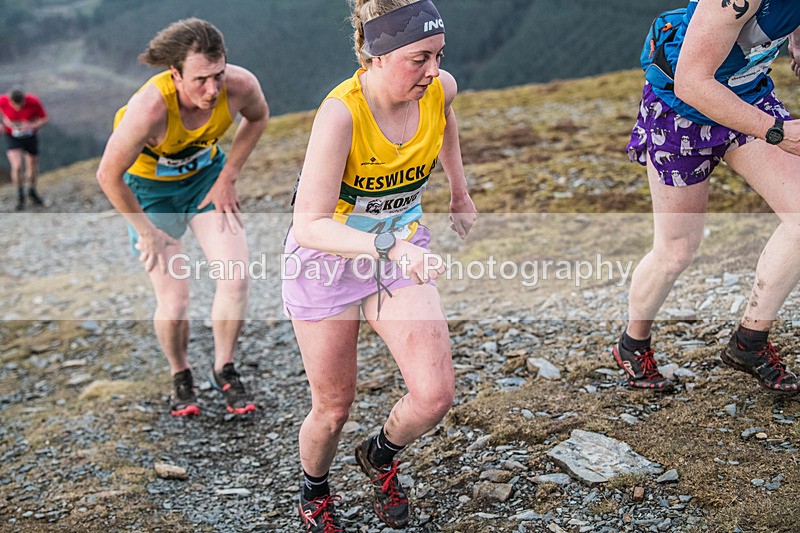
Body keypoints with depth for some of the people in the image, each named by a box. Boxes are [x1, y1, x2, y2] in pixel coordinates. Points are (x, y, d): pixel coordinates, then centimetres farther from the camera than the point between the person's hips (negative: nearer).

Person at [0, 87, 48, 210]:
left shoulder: (34, 101, -28)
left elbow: (44, 118, -14)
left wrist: (33, 126, -32)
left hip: (30, 137, 1)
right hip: (12, 137, -1)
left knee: (33, 167, 15)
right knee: (17, 167, -17)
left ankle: (32, 191, 44)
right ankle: (20, 196, 9)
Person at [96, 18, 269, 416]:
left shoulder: (240, 85, -27)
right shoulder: (150, 108, -38)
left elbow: (258, 117, -1)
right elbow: (109, 176, -23)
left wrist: (228, 177, -5)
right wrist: (147, 232, -13)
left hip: (205, 176, 3)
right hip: (149, 188, -3)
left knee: (236, 277, -11)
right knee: (173, 304, -8)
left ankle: (224, 372, 13)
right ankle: (180, 376, 24)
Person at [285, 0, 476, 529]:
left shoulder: (441, 89, -13)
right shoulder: (341, 112, -30)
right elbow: (310, 225, -35)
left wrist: (460, 193, 22)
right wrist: (391, 247, -48)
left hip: (403, 248, 4)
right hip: (328, 255, -4)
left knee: (435, 395, -10)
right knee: (334, 410, 8)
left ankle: (380, 455, 26)